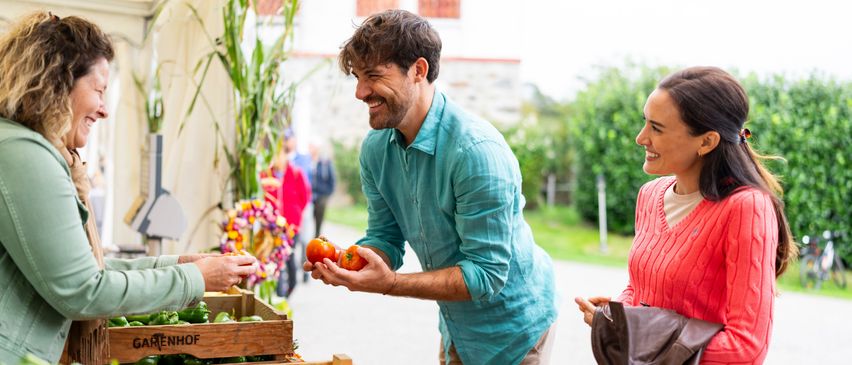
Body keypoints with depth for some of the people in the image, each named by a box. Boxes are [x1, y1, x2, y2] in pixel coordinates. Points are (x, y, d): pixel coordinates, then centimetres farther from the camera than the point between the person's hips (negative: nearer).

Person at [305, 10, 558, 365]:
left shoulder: (476, 150, -30)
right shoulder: (375, 148, -6)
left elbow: (487, 274, -28)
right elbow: (386, 239, 1)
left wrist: (390, 284, -36)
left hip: (513, 329, -6)